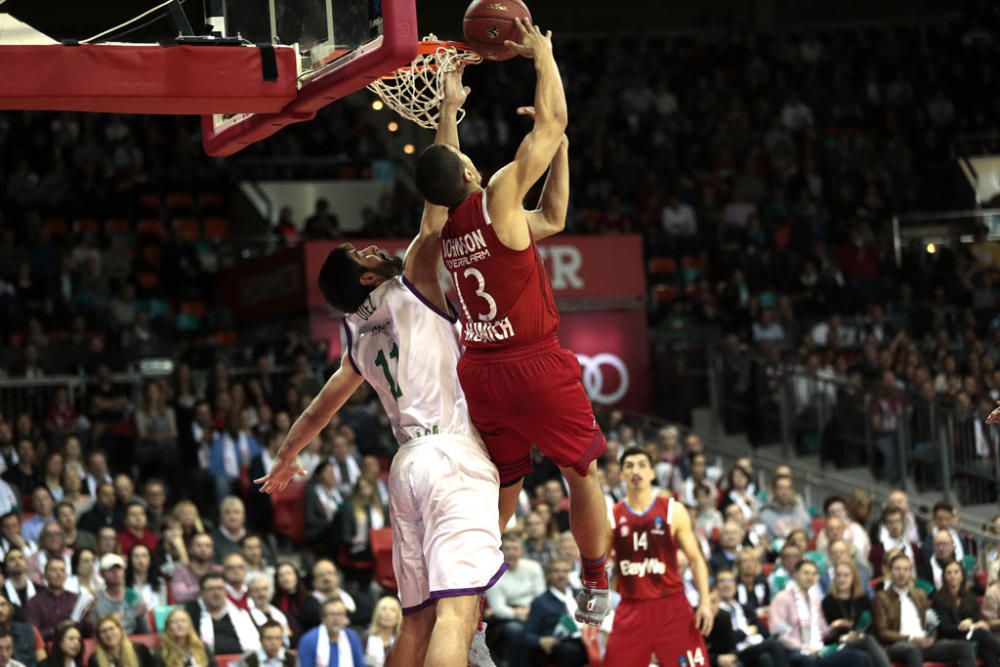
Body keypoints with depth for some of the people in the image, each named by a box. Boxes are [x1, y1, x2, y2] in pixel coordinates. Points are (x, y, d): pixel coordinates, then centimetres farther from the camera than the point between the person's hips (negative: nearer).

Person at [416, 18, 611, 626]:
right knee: (584, 472, 11)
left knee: (503, 484, 18)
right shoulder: (498, 199, -14)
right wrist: (542, 52, 2)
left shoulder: (446, 228, 7)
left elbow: (551, 222, 17)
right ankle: (596, 589, 14)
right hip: (535, 366, -6)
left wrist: (561, 151, 13)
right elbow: (552, 121, -10)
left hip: (480, 371, 6)